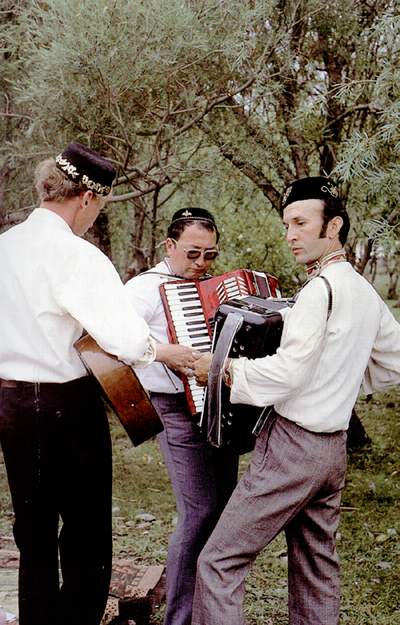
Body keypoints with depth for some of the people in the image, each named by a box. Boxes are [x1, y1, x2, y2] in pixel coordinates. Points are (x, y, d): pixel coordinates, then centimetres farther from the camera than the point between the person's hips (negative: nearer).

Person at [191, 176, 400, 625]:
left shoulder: (322, 288, -14)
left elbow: (289, 372, -20)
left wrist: (222, 368, -10)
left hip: (293, 444, -9)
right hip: (333, 448, 9)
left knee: (219, 561, -6)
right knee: (316, 567, 16)